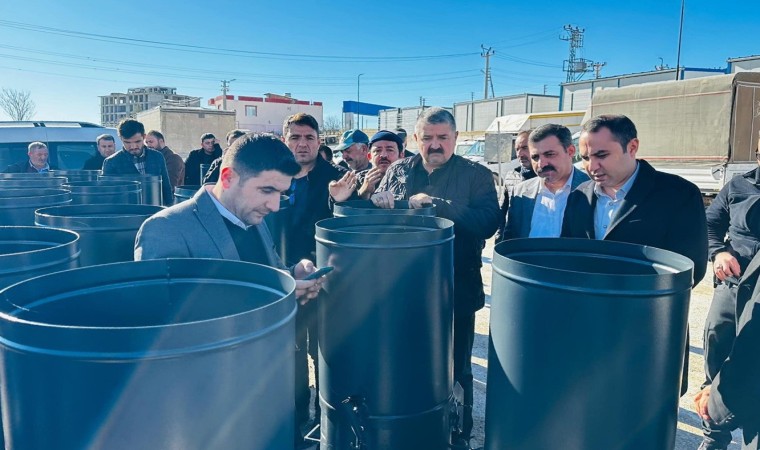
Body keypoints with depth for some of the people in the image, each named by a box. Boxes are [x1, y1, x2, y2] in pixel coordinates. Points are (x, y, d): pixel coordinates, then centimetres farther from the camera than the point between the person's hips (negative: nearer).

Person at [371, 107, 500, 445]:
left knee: (456, 370, 11)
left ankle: (459, 436, 33)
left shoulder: (476, 175, -2)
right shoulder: (398, 170, 7)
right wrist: (375, 201, -13)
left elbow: (488, 222, -17)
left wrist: (436, 203, -24)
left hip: (456, 291, -2)